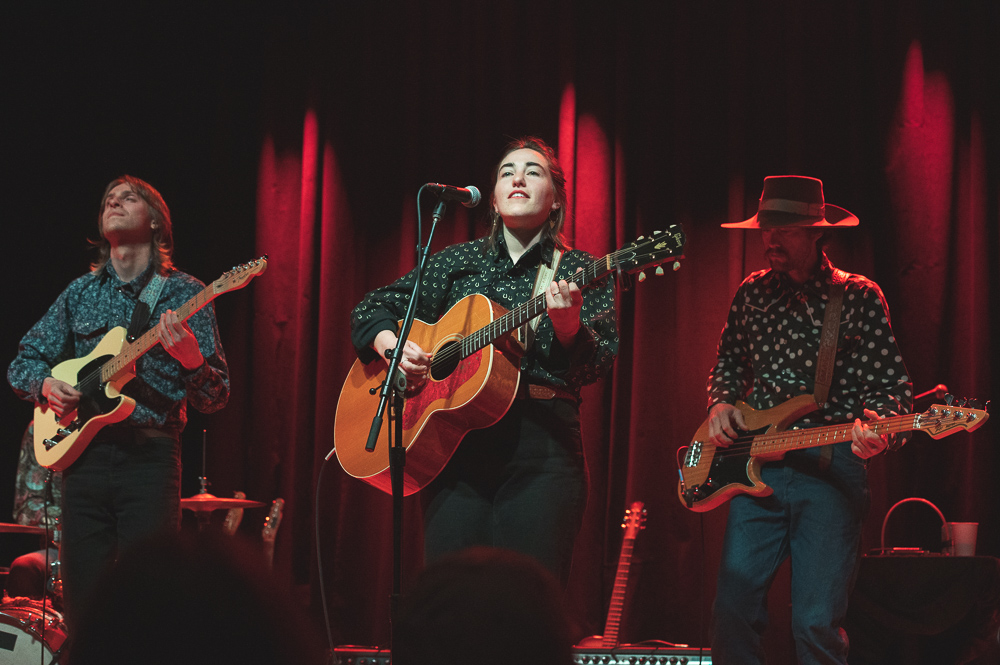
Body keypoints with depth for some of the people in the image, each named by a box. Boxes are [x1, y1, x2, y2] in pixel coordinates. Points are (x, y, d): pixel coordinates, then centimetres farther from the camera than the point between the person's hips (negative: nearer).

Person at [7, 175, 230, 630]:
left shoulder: (182, 293, 4)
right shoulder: (80, 293, 15)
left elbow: (216, 399, -1)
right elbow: (22, 362, 19)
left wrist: (190, 358, -22)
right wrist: (45, 385, -3)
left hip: (150, 453, -3)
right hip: (82, 452, 4)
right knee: (82, 601, 2)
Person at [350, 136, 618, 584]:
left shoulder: (578, 272, 9)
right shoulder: (458, 262, 16)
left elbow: (598, 363, -3)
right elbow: (372, 308, 19)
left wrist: (567, 326, -24)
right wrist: (391, 345, -2)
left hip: (541, 443, -2)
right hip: (456, 443, 2)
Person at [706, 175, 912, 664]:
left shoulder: (859, 297, 2)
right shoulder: (752, 293, 13)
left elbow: (893, 386, 0)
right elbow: (728, 361, 26)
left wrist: (876, 426, -20)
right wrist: (721, 402, 6)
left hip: (830, 471, -4)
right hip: (754, 467, 4)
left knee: (817, 623, -9)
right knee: (733, 609, -4)